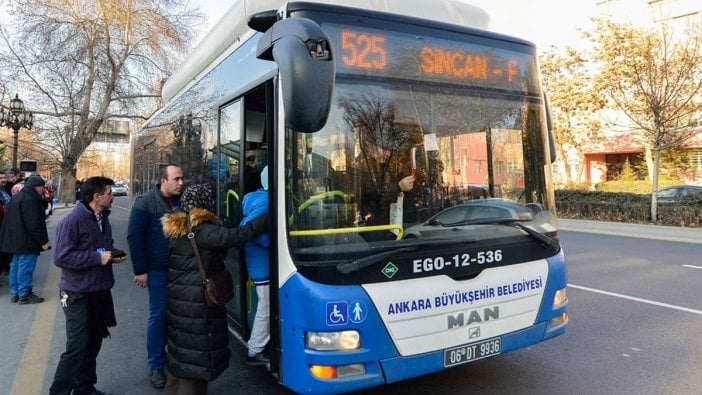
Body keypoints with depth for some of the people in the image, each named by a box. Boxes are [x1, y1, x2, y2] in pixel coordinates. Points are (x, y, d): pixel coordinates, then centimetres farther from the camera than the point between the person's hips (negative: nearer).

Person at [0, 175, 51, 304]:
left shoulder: (18, 196, 15)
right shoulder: (29, 199, -19)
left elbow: (12, 219, 22)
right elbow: (33, 224, -24)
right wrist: (43, 241, -19)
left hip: (16, 240, 11)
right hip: (27, 241, -11)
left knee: (16, 266, 16)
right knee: (25, 268, -4)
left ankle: (15, 293, 25)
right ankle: (24, 295, 3)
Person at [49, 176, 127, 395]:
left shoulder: (103, 218, 8)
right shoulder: (72, 221, -19)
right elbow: (61, 257, -23)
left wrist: (113, 254, 0)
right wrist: (98, 258, -23)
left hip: (100, 290, 8)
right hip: (78, 294, -8)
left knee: (93, 342, 17)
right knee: (77, 346, -4)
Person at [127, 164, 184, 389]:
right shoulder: (145, 202, -7)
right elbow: (134, 237, -8)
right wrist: (140, 270, -10)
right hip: (159, 270, -3)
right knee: (158, 315, 4)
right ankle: (155, 365, 18)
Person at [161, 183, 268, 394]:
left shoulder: (176, 227, 7)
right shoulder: (200, 230, -20)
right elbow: (233, 236, -29)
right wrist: (266, 219, -26)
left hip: (178, 297, 9)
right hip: (198, 301, -9)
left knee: (182, 346, 20)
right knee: (197, 350, 2)